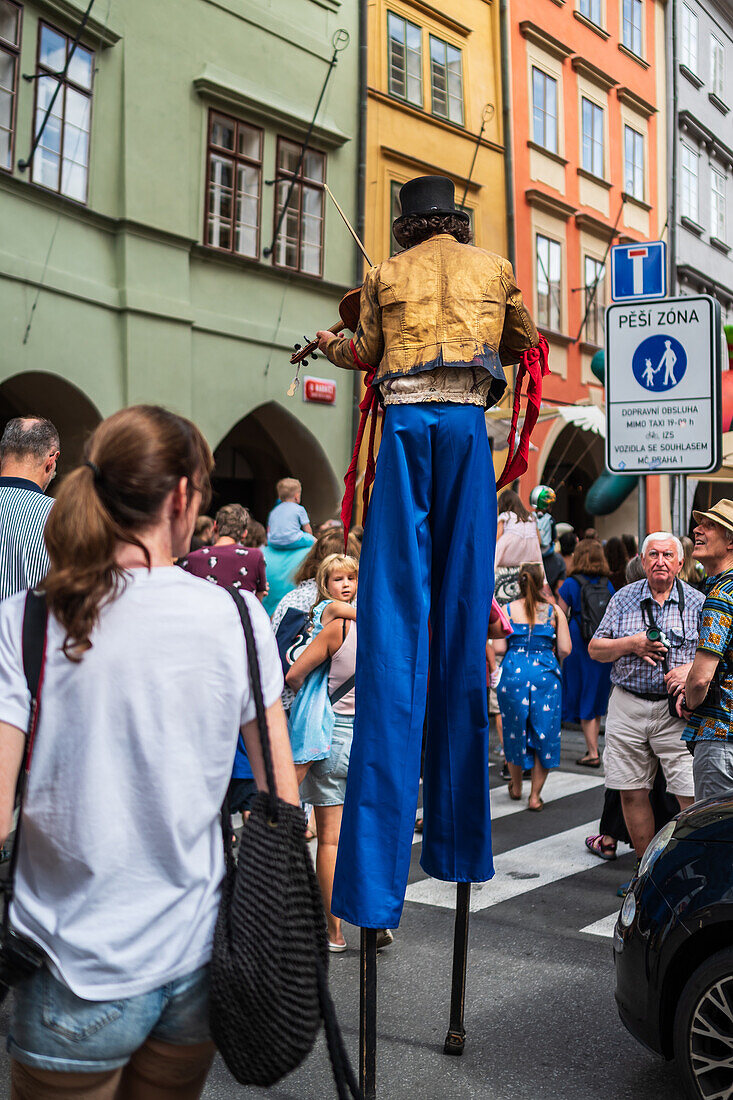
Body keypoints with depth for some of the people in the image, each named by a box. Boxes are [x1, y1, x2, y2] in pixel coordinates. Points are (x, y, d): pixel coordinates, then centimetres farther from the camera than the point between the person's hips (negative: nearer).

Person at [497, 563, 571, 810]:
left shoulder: (507, 610, -1)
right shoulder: (554, 611, 0)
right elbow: (565, 649, -2)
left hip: (513, 672, 1)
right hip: (545, 675, 0)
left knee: (514, 730, 17)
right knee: (544, 734, 9)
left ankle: (516, 787, 32)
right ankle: (535, 795, 10)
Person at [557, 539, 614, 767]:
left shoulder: (571, 584, -7)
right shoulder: (607, 585, 4)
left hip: (579, 646, -4)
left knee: (584, 700, 2)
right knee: (598, 699, 16)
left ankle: (593, 753, 1)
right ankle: (593, 746, 21)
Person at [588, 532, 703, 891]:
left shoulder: (697, 602, 4)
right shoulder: (624, 599, 9)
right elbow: (594, 649, 8)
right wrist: (631, 644, -8)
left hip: (677, 710, -2)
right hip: (627, 706, 2)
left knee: (694, 797, -10)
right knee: (632, 792, 8)